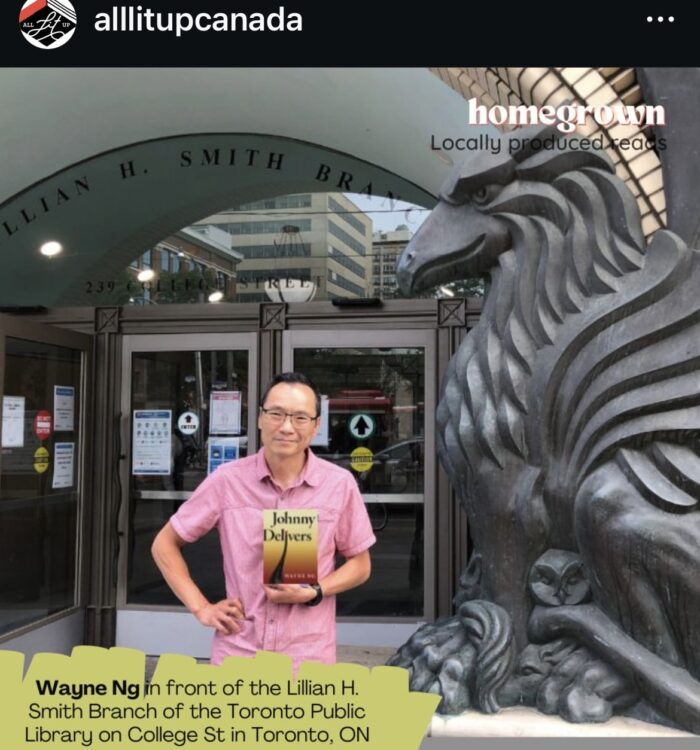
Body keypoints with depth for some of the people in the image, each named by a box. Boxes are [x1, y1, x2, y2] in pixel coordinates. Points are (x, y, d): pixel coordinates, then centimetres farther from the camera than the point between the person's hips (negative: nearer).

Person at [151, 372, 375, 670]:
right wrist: (201, 608, -3)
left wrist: (313, 593, -12)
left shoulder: (340, 484, -6)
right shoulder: (227, 480, -6)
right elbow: (164, 545, 5)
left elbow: (360, 565, 4)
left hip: (308, 659, 0)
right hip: (237, 653, 0)